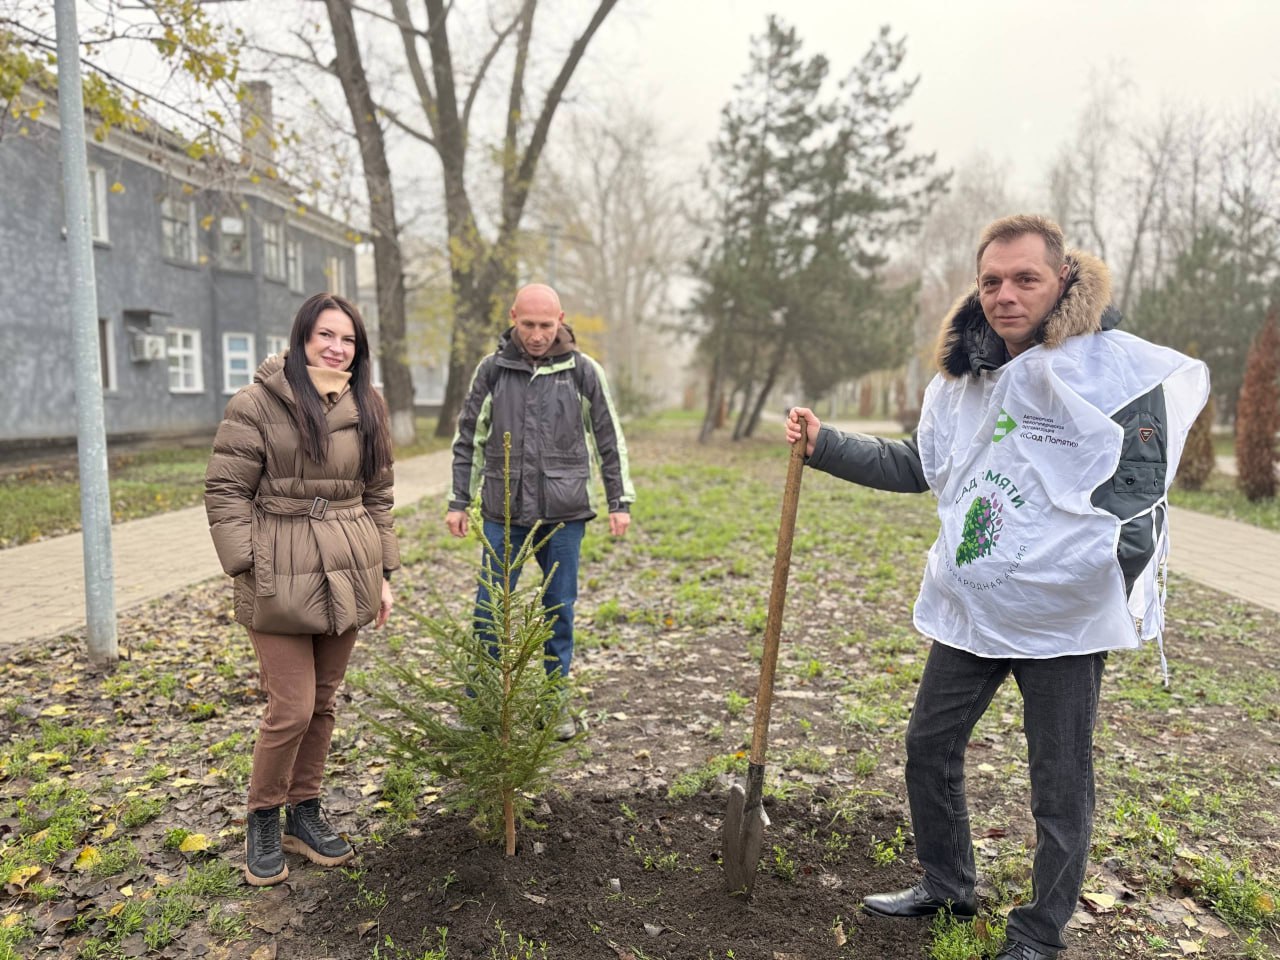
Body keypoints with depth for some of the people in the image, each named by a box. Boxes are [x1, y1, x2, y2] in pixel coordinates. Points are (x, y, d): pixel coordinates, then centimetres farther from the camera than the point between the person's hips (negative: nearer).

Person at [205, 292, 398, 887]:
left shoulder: (366, 408, 9)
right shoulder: (257, 403, -6)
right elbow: (226, 491, -5)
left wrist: (383, 571, 10)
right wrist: (247, 566, -12)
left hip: (348, 575, 5)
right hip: (282, 578, -5)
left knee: (323, 703, 13)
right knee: (292, 708, -3)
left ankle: (304, 814, 31)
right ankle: (262, 821, 22)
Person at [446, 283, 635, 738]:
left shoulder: (583, 370, 0)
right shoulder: (492, 369, 2)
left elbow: (609, 440, 5)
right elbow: (468, 439, 8)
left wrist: (620, 502, 3)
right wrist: (458, 501, 5)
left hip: (564, 512, 0)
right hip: (503, 512, 1)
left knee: (560, 610, 9)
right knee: (489, 608, 5)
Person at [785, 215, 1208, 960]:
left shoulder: (1118, 369, -13)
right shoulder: (965, 375, 7)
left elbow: (1140, 492, -17)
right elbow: (916, 466, 16)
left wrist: (1110, 602, -25)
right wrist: (825, 445, 9)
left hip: (1063, 619, -6)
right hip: (970, 610, 7)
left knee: (1060, 786, 9)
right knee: (930, 746, 17)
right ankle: (947, 886, 39)